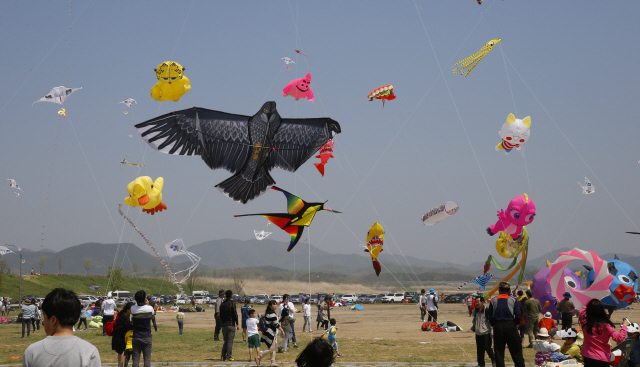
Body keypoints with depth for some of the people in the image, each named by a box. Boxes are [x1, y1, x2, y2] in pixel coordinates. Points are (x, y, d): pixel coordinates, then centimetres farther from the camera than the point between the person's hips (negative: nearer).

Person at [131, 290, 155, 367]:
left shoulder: (133, 309, -9)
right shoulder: (149, 308, -12)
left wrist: (137, 303, 9)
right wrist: (147, 305, 13)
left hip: (136, 337, 1)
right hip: (147, 337, -1)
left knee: (135, 358, 5)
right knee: (147, 358, 3)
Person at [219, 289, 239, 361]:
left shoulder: (222, 304, 10)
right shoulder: (232, 303, -8)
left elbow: (220, 315, 14)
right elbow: (235, 314, -10)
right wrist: (237, 324, -4)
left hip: (223, 325, 6)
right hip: (231, 324, -6)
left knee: (226, 341, 13)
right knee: (230, 341, -3)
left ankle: (223, 356, 6)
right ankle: (229, 356, -6)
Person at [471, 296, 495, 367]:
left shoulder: (486, 310, -13)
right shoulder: (475, 311, 8)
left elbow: (491, 321, -12)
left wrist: (492, 331, -14)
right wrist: (473, 325, 8)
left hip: (486, 333, -7)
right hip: (478, 333, 7)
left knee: (487, 348, -5)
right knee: (479, 349, 8)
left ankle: (494, 360, 17)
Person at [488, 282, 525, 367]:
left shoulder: (493, 300, 5)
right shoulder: (513, 300, 2)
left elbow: (490, 316, 4)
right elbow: (518, 316, -2)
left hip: (498, 328, 1)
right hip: (510, 326, -1)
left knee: (499, 352, 6)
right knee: (516, 351, 5)